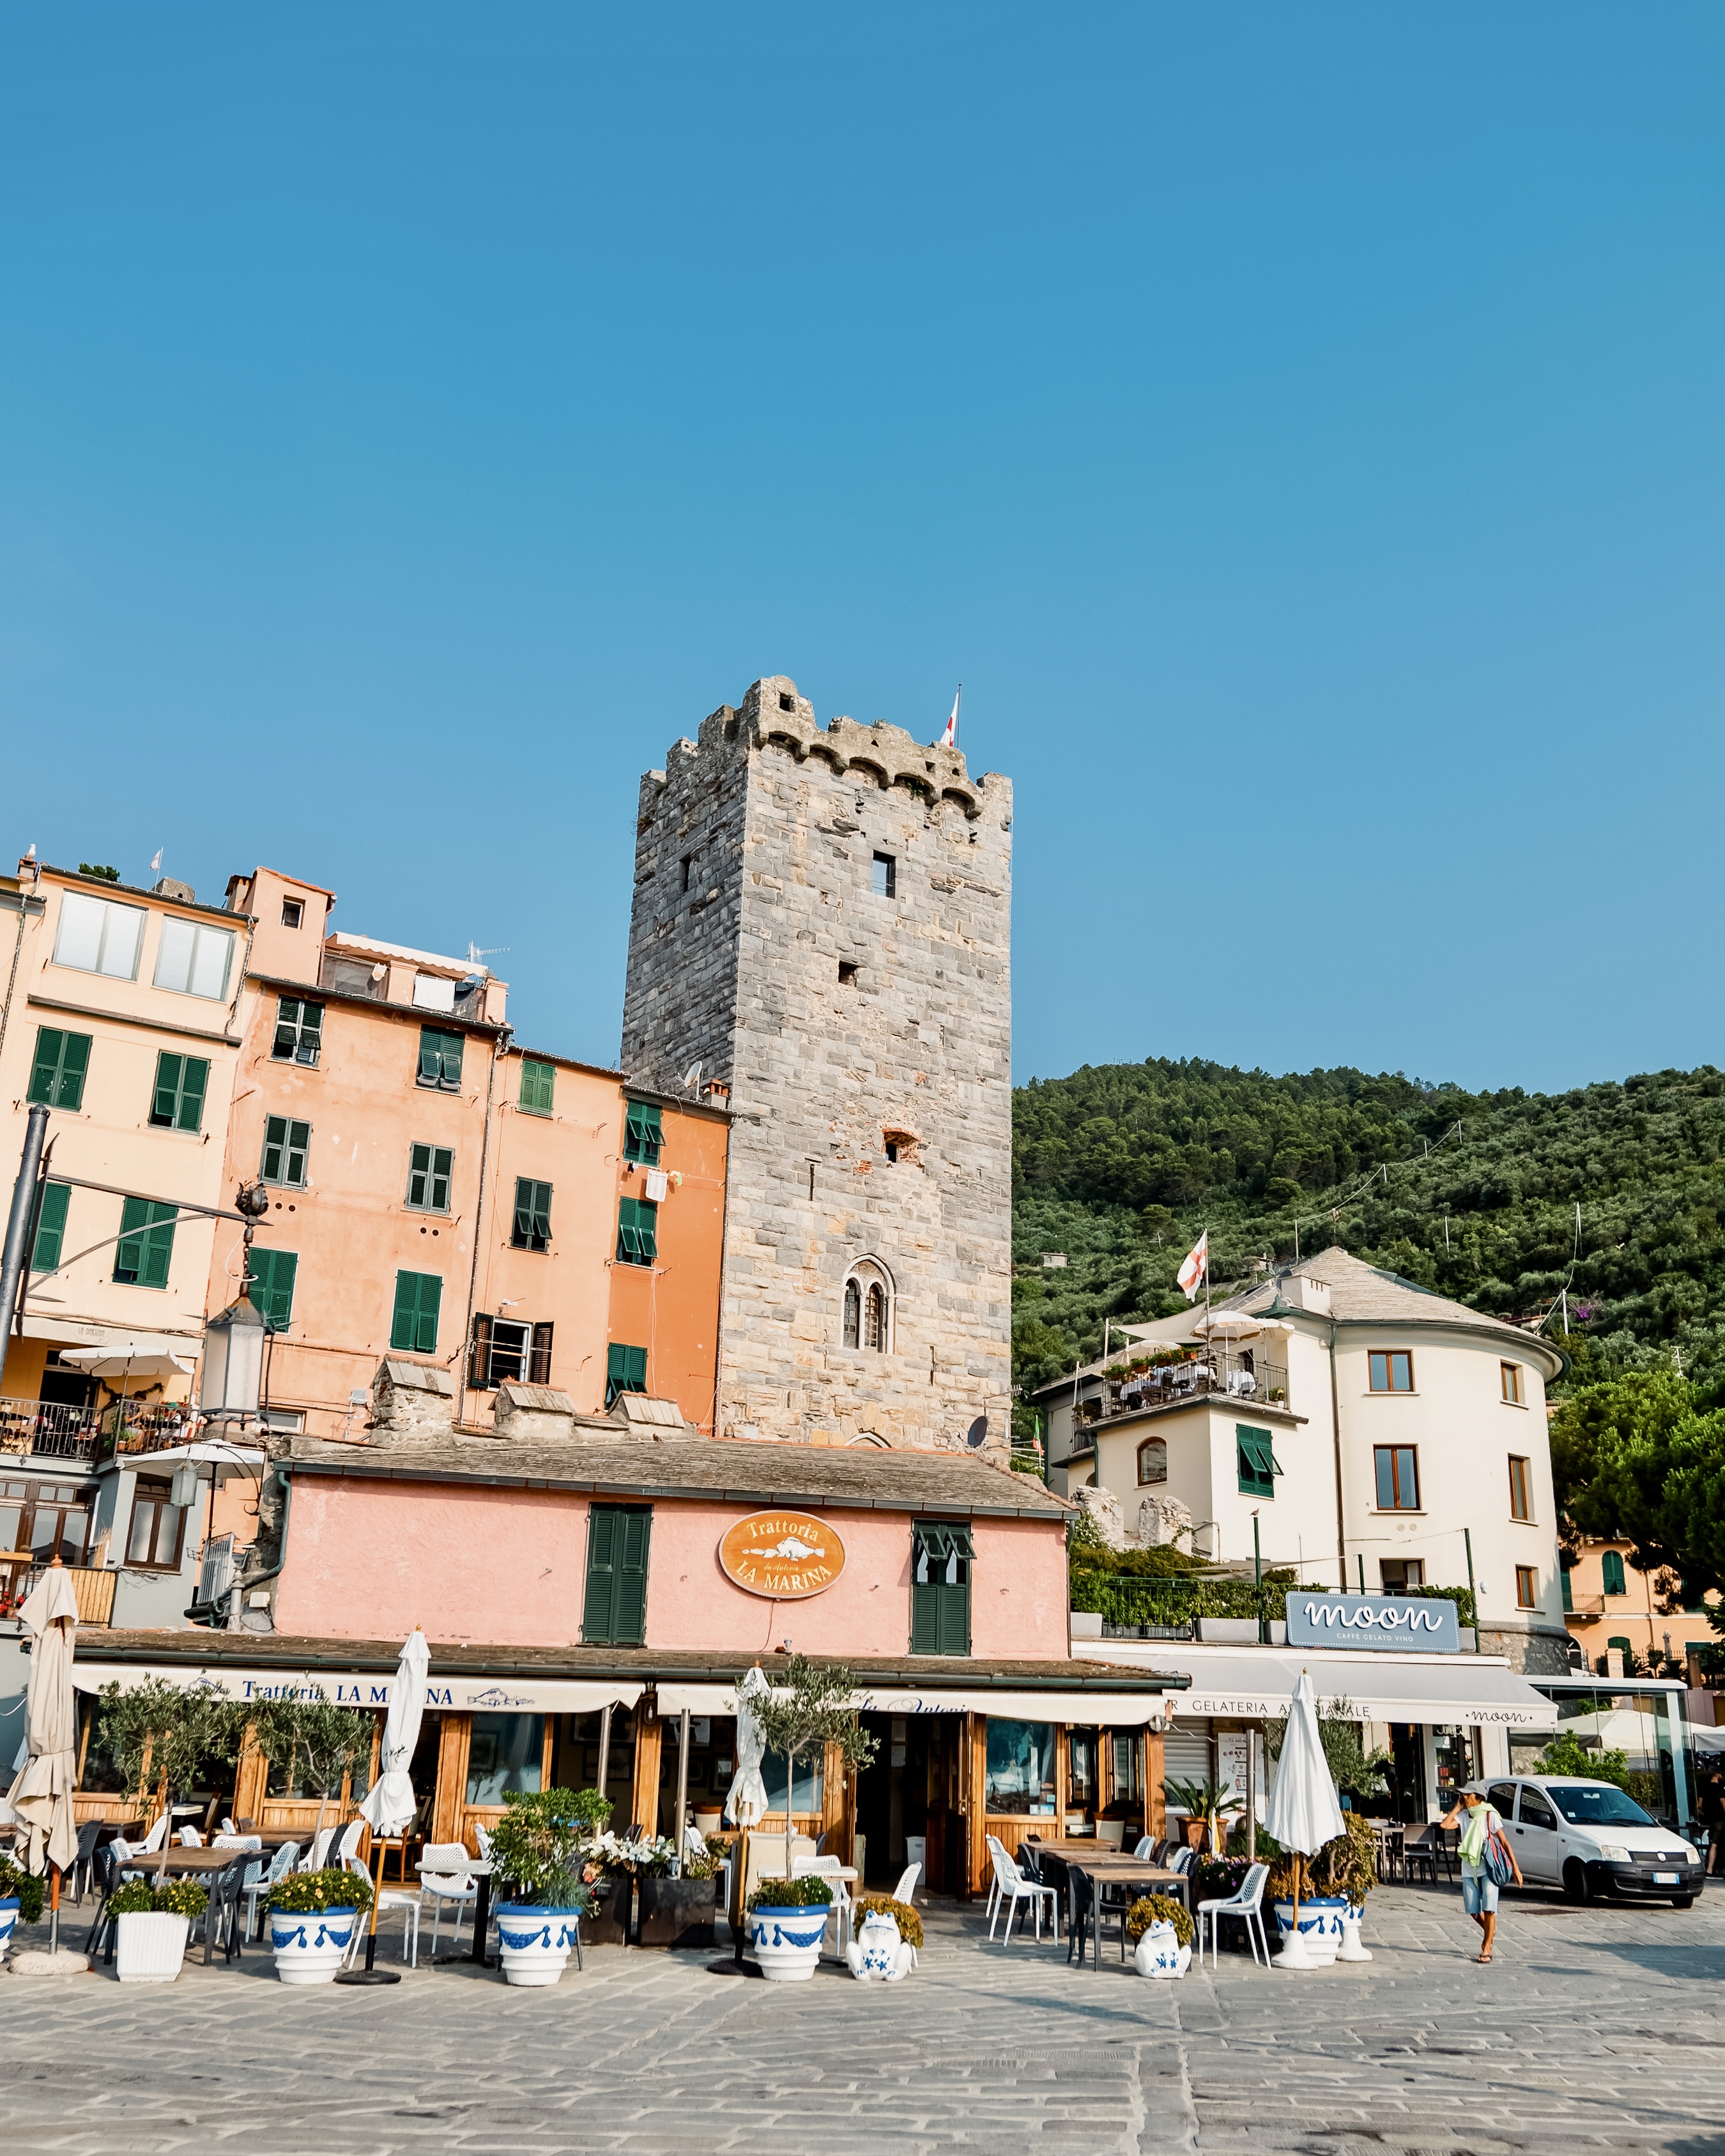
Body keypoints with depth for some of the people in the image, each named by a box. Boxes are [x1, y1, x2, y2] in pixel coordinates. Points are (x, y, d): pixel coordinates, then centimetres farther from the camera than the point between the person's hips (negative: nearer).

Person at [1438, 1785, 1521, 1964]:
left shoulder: (1490, 1815, -8)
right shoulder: (1463, 1815, 3)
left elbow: (1504, 1842, -8)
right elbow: (1445, 1824, -13)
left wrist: (1515, 1867, -11)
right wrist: (1458, 1807, -5)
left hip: (1489, 1870, -4)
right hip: (1469, 1871, 4)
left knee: (1488, 1909, -8)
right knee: (1473, 1911, 7)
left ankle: (1487, 1949, 2)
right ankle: (1491, 1931, 36)